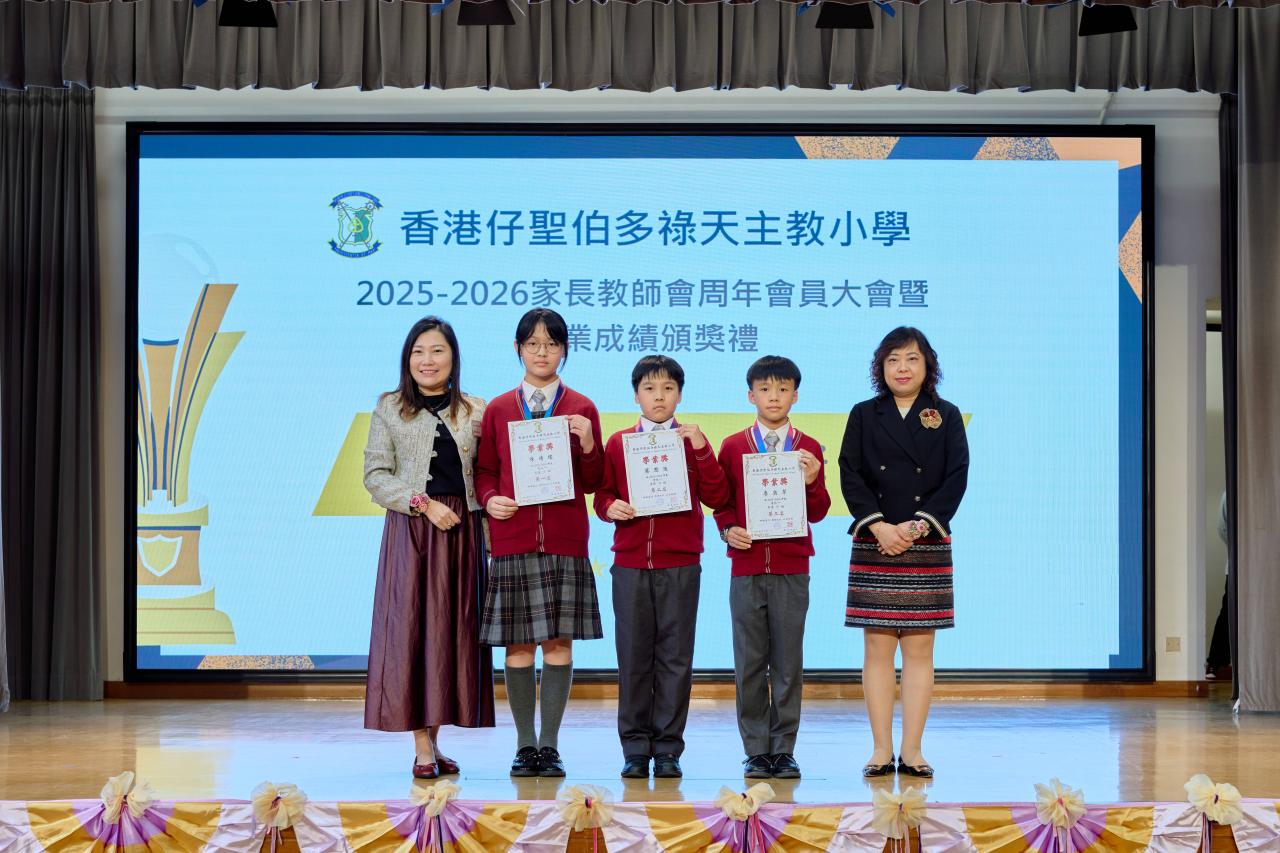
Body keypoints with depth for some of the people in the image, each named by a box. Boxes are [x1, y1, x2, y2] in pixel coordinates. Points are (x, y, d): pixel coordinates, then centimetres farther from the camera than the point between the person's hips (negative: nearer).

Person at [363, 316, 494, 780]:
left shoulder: (474, 411, 10)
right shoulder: (389, 409, 5)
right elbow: (375, 475, -1)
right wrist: (425, 504, -11)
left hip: (461, 531, 2)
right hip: (409, 530, -2)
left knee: (453, 631, 3)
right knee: (410, 631, -5)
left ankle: (435, 736, 11)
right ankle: (422, 747, -3)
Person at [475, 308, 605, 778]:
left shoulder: (581, 409, 8)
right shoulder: (498, 410, 11)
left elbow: (593, 483, 6)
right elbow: (485, 471, 12)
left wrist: (588, 444, -11)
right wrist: (490, 499, -7)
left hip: (565, 541, -1)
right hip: (512, 539, 1)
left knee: (558, 641, -2)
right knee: (518, 645, 1)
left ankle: (550, 747, 4)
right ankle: (525, 745, 9)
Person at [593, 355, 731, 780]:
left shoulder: (692, 442, 6)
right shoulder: (618, 443, 9)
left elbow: (716, 498, -3)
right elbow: (602, 494, 12)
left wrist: (702, 450, -13)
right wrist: (611, 507, -10)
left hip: (680, 565, -1)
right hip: (630, 563, 1)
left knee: (675, 657, 0)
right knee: (633, 656, 2)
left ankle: (668, 748, 7)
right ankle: (636, 749, 9)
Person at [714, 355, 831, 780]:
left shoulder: (807, 449, 5)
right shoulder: (733, 447, 6)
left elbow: (818, 512, 3)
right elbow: (722, 502, 10)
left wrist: (812, 483, -16)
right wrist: (729, 530, -9)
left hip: (791, 570, 0)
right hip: (746, 568, 0)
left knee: (789, 662, 0)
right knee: (749, 663, 2)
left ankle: (784, 749, 7)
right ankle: (756, 750, 8)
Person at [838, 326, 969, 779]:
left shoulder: (946, 416, 7)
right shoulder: (864, 416, 8)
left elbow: (956, 478, -1)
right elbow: (850, 476, 0)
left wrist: (918, 526, -12)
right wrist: (878, 526, -13)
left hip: (927, 547, 0)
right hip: (874, 546, 0)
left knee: (919, 647, 1)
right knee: (877, 647, 0)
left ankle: (912, 750, 5)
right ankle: (882, 750, 5)